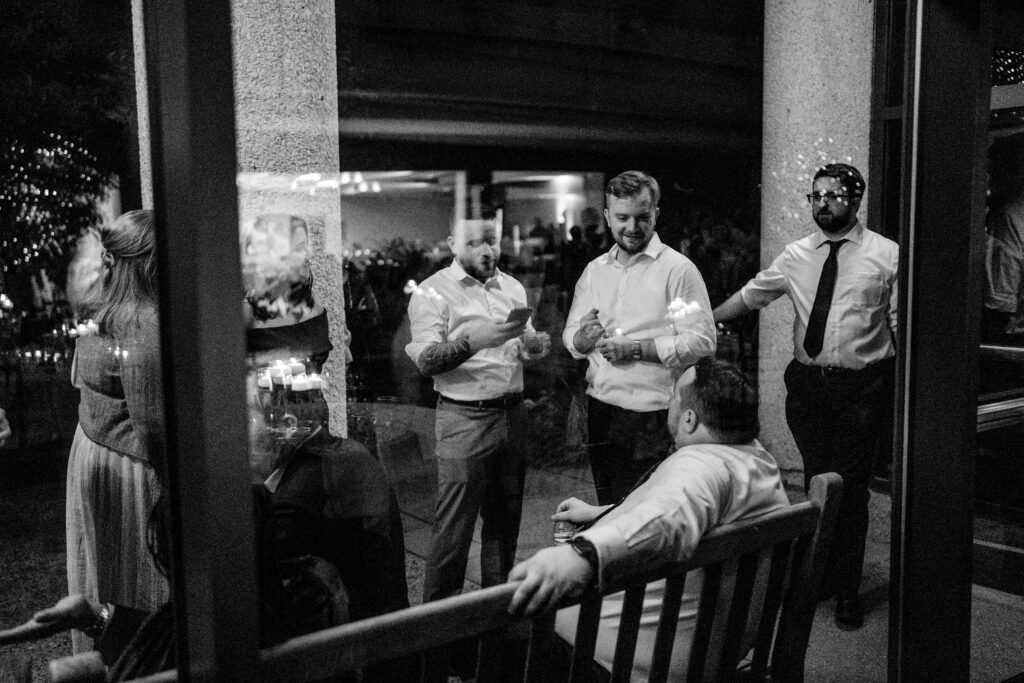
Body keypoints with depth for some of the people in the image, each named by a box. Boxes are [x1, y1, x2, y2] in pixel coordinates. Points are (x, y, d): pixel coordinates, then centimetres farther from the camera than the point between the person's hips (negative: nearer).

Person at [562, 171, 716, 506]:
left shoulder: (678, 269, -7)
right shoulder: (595, 270, 11)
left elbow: (702, 341, -15)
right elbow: (570, 337, 12)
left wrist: (634, 348, -19)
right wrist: (584, 337, -11)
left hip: (653, 415, -5)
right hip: (600, 410, 6)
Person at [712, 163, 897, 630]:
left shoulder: (886, 255, -2)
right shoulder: (795, 257, 7)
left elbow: (903, 323, -3)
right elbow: (749, 295, 15)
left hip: (862, 386, -3)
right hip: (807, 382, 3)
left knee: (850, 486, 1)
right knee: (816, 480, 11)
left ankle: (847, 590, 18)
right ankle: (820, 576, 29)